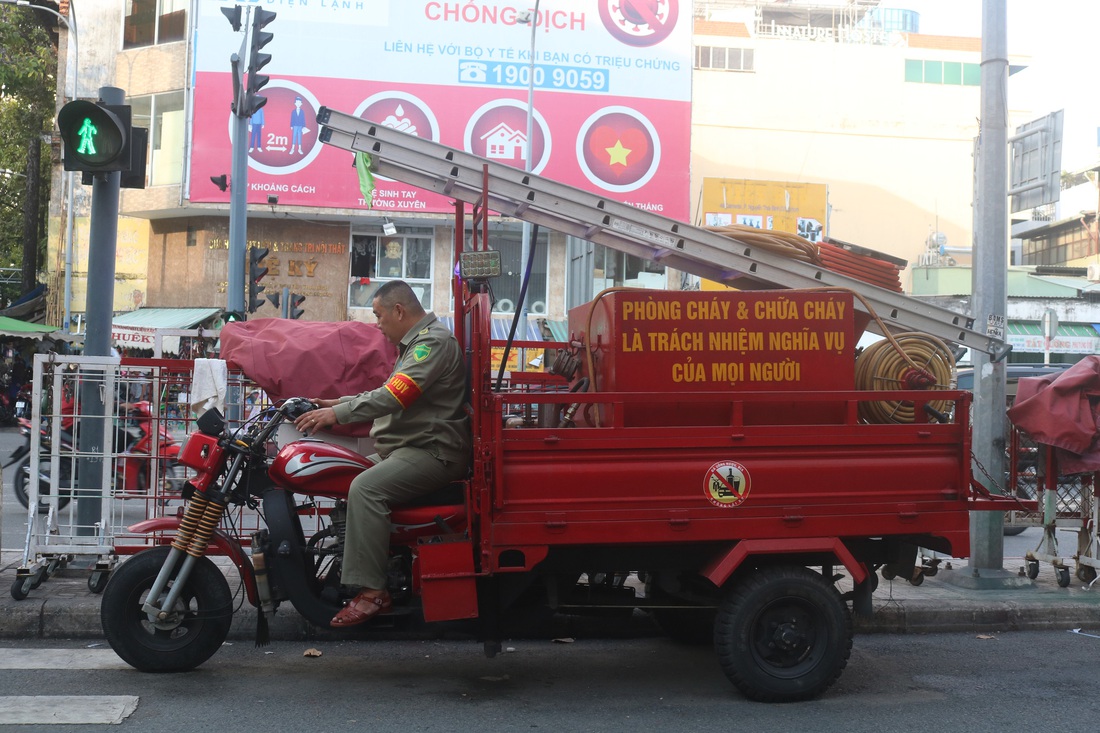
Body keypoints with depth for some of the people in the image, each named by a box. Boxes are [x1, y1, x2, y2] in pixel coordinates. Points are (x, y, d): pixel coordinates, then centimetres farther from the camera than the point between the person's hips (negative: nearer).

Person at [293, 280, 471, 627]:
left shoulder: (433, 341, -13)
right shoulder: (414, 343, 22)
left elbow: (395, 397, -24)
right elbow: (389, 393, 30)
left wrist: (338, 414, -24)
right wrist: (338, 402, 21)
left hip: (433, 452, -11)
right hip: (406, 448, 11)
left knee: (366, 488, -29)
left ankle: (371, 590, -28)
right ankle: (349, 570, 11)